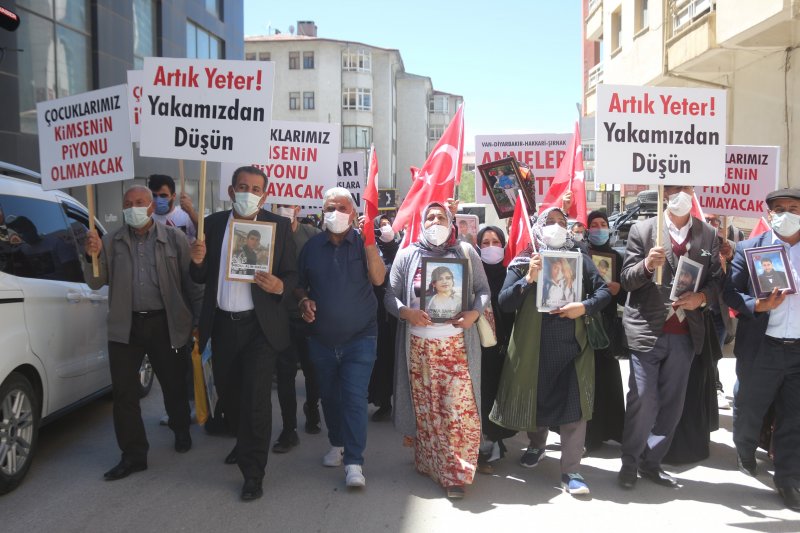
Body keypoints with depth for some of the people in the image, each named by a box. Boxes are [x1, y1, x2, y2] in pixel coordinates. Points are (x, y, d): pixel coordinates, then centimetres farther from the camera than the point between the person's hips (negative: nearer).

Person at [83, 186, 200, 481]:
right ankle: (133, 455, 14)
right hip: (126, 326, 2)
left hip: (166, 324, -2)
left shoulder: (174, 238, -2)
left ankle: (181, 431, 38)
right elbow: (96, 283, 4)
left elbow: (190, 281, -3)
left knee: (174, 385, 11)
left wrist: (198, 320, -6)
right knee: (123, 392, 3)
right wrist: (93, 256, -14)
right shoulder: (111, 241, 6)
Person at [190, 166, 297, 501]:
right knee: (227, 392, 17)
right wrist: (198, 261, -15)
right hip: (222, 324, 4)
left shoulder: (278, 226, -3)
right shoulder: (213, 224, 4)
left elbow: (292, 274, -1)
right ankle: (243, 442, 45)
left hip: (260, 325, -4)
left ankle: (253, 474, 8)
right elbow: (201, 278, 6)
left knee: (256, 398, -5)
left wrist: (280, 286, -23)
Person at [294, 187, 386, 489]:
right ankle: (337, 444, 36)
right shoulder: (312, 246, 3)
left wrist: (369, 240, -25)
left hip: (359, 338, -3)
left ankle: (354, 462, -4)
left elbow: (378, 278, -19)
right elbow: (299, 283, 13)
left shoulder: (363, 244, -4)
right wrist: (304, 300, -8)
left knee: (355, 397, -9)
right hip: (321, 339, 4)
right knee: (329, 396, 16)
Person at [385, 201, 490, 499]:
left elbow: (483, 290, 8)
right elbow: (390, 294, 5)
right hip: (419, 345, 1)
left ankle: (455, 474, 6)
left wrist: (474, 313, -11)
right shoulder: (407, 255, 8)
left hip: (457, 344, -1)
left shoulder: (466, 253, 8)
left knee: (458, 407, -5)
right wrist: (405, 312, -15)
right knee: (425, 409, 8)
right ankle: (429, 464, 24)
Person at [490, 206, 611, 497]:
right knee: (535, 398, 14)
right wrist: (528, 279, -17)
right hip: (533, 344, 0)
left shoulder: (580, 259, 8)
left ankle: (571, 470, 3)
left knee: (573, 404, -5)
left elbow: (604, 291, 6)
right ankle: (537, 445, 42)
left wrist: (585, 306, -13)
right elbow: (504, 302, -4)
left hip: (572, 343, 0)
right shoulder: (523, 261, 4)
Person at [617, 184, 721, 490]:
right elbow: (626, 280, -6)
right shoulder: (642, 230, -1)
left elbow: (716, 280, 8)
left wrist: (702, 297, -13)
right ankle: (629, 463, 16)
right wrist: (647, 264, -25)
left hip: (685, 334, 4)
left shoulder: (709, 235, 8)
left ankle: (651, 462, 24)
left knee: (672, 404, 9)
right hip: (647, 330, -3)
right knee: (642, 402, -1)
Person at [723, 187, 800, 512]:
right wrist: (757, 305, -21)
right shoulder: (749, 249, -1)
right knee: (749, 409, 14)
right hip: (762, 348, -2)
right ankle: (745, 454, 41)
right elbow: (730, 292, -6)